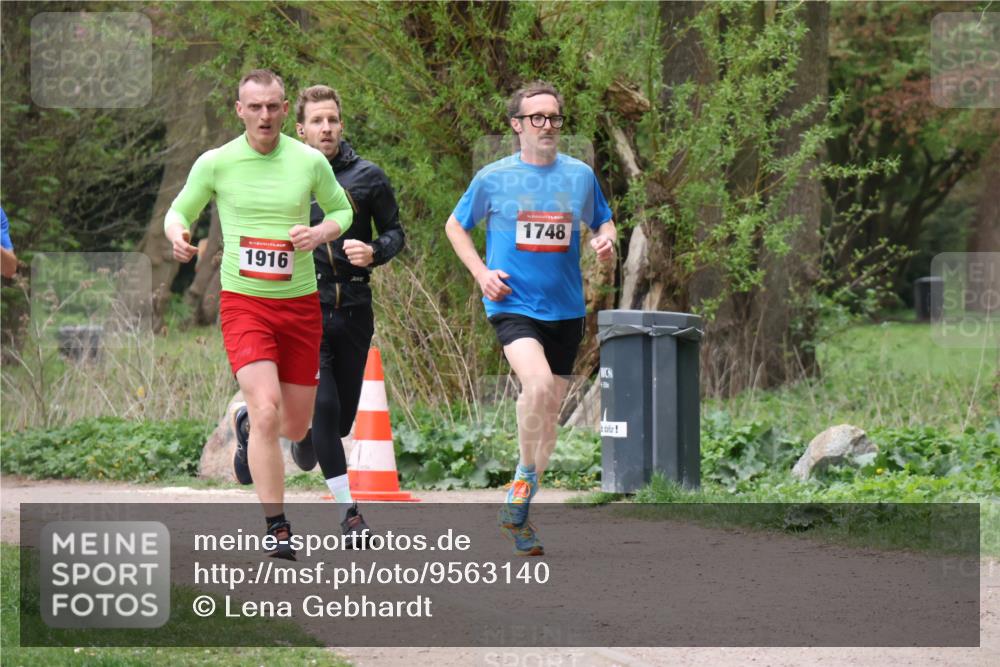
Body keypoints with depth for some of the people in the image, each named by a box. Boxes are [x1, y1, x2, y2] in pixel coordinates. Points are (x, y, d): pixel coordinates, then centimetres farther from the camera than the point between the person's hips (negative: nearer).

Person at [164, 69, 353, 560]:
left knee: (295, 427, 8)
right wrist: (177, 234, -15)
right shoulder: (215, 163, -3)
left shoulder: (310, 161, 0)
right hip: (243, 303, -2)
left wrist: (322, 232, -9)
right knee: (267, 412, -21)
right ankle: (276, 528, -13)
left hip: (300, 304, 3)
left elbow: (342, 209, 14)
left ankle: (247, 424, 45)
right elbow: (180, 210, 9)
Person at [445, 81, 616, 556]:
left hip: (565, 309, 4)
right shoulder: (493, 178, -1)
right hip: (512, 302, -4)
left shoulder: (581, 175, 6)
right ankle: (525, 476, -9)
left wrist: (606, 240, -3)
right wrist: (480, 272, -3)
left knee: (549, 409, 8)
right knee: (538, 383, -29)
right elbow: (455, 226, 11)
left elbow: (602, 221, 21)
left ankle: (518, 508, 21)